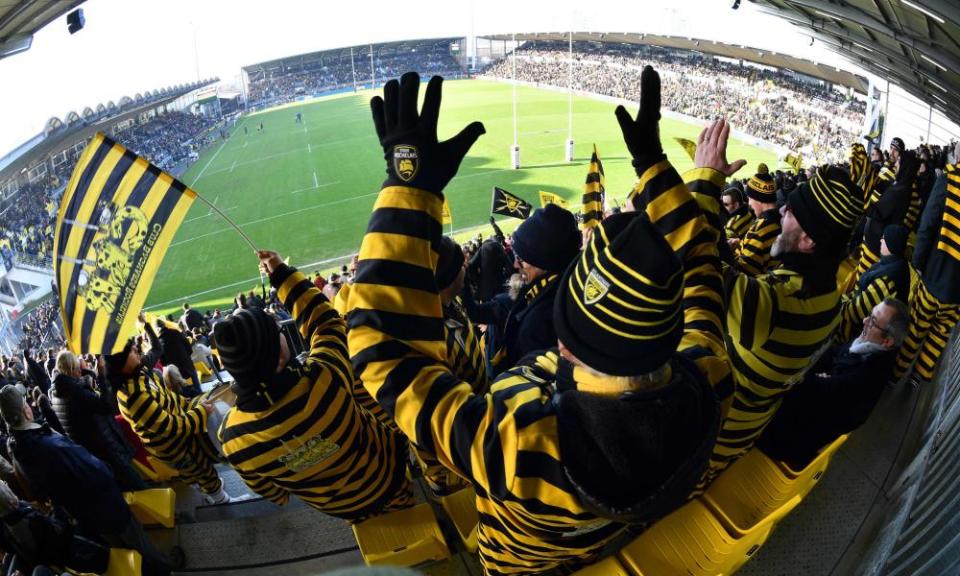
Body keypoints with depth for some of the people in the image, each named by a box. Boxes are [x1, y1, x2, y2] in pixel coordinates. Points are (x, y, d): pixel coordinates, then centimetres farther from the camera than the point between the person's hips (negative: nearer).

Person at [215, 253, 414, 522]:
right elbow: (326, 323, -18)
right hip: (392, 478, -1)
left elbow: (261, 485, -7)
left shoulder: (231, 437, -31)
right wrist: (283, 274, -11)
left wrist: (281, 496, 16)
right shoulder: (323, 380, -42)